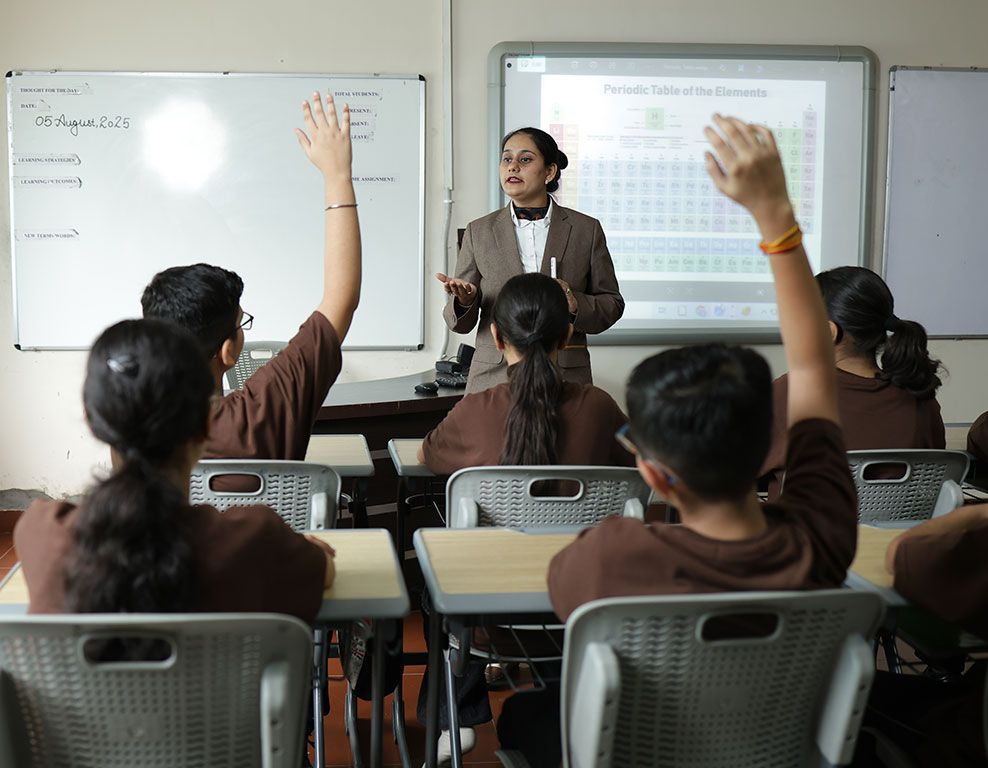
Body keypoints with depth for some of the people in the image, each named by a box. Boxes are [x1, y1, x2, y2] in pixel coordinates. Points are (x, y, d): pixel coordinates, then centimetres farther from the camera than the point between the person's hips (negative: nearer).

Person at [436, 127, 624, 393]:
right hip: (494, 379, 1)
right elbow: (460, 322, 8)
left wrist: (576, 305, -11)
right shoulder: (479, 231, 8)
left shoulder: (586, 229, 6)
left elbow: (612, 303, 9)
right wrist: (465, 300, -15)